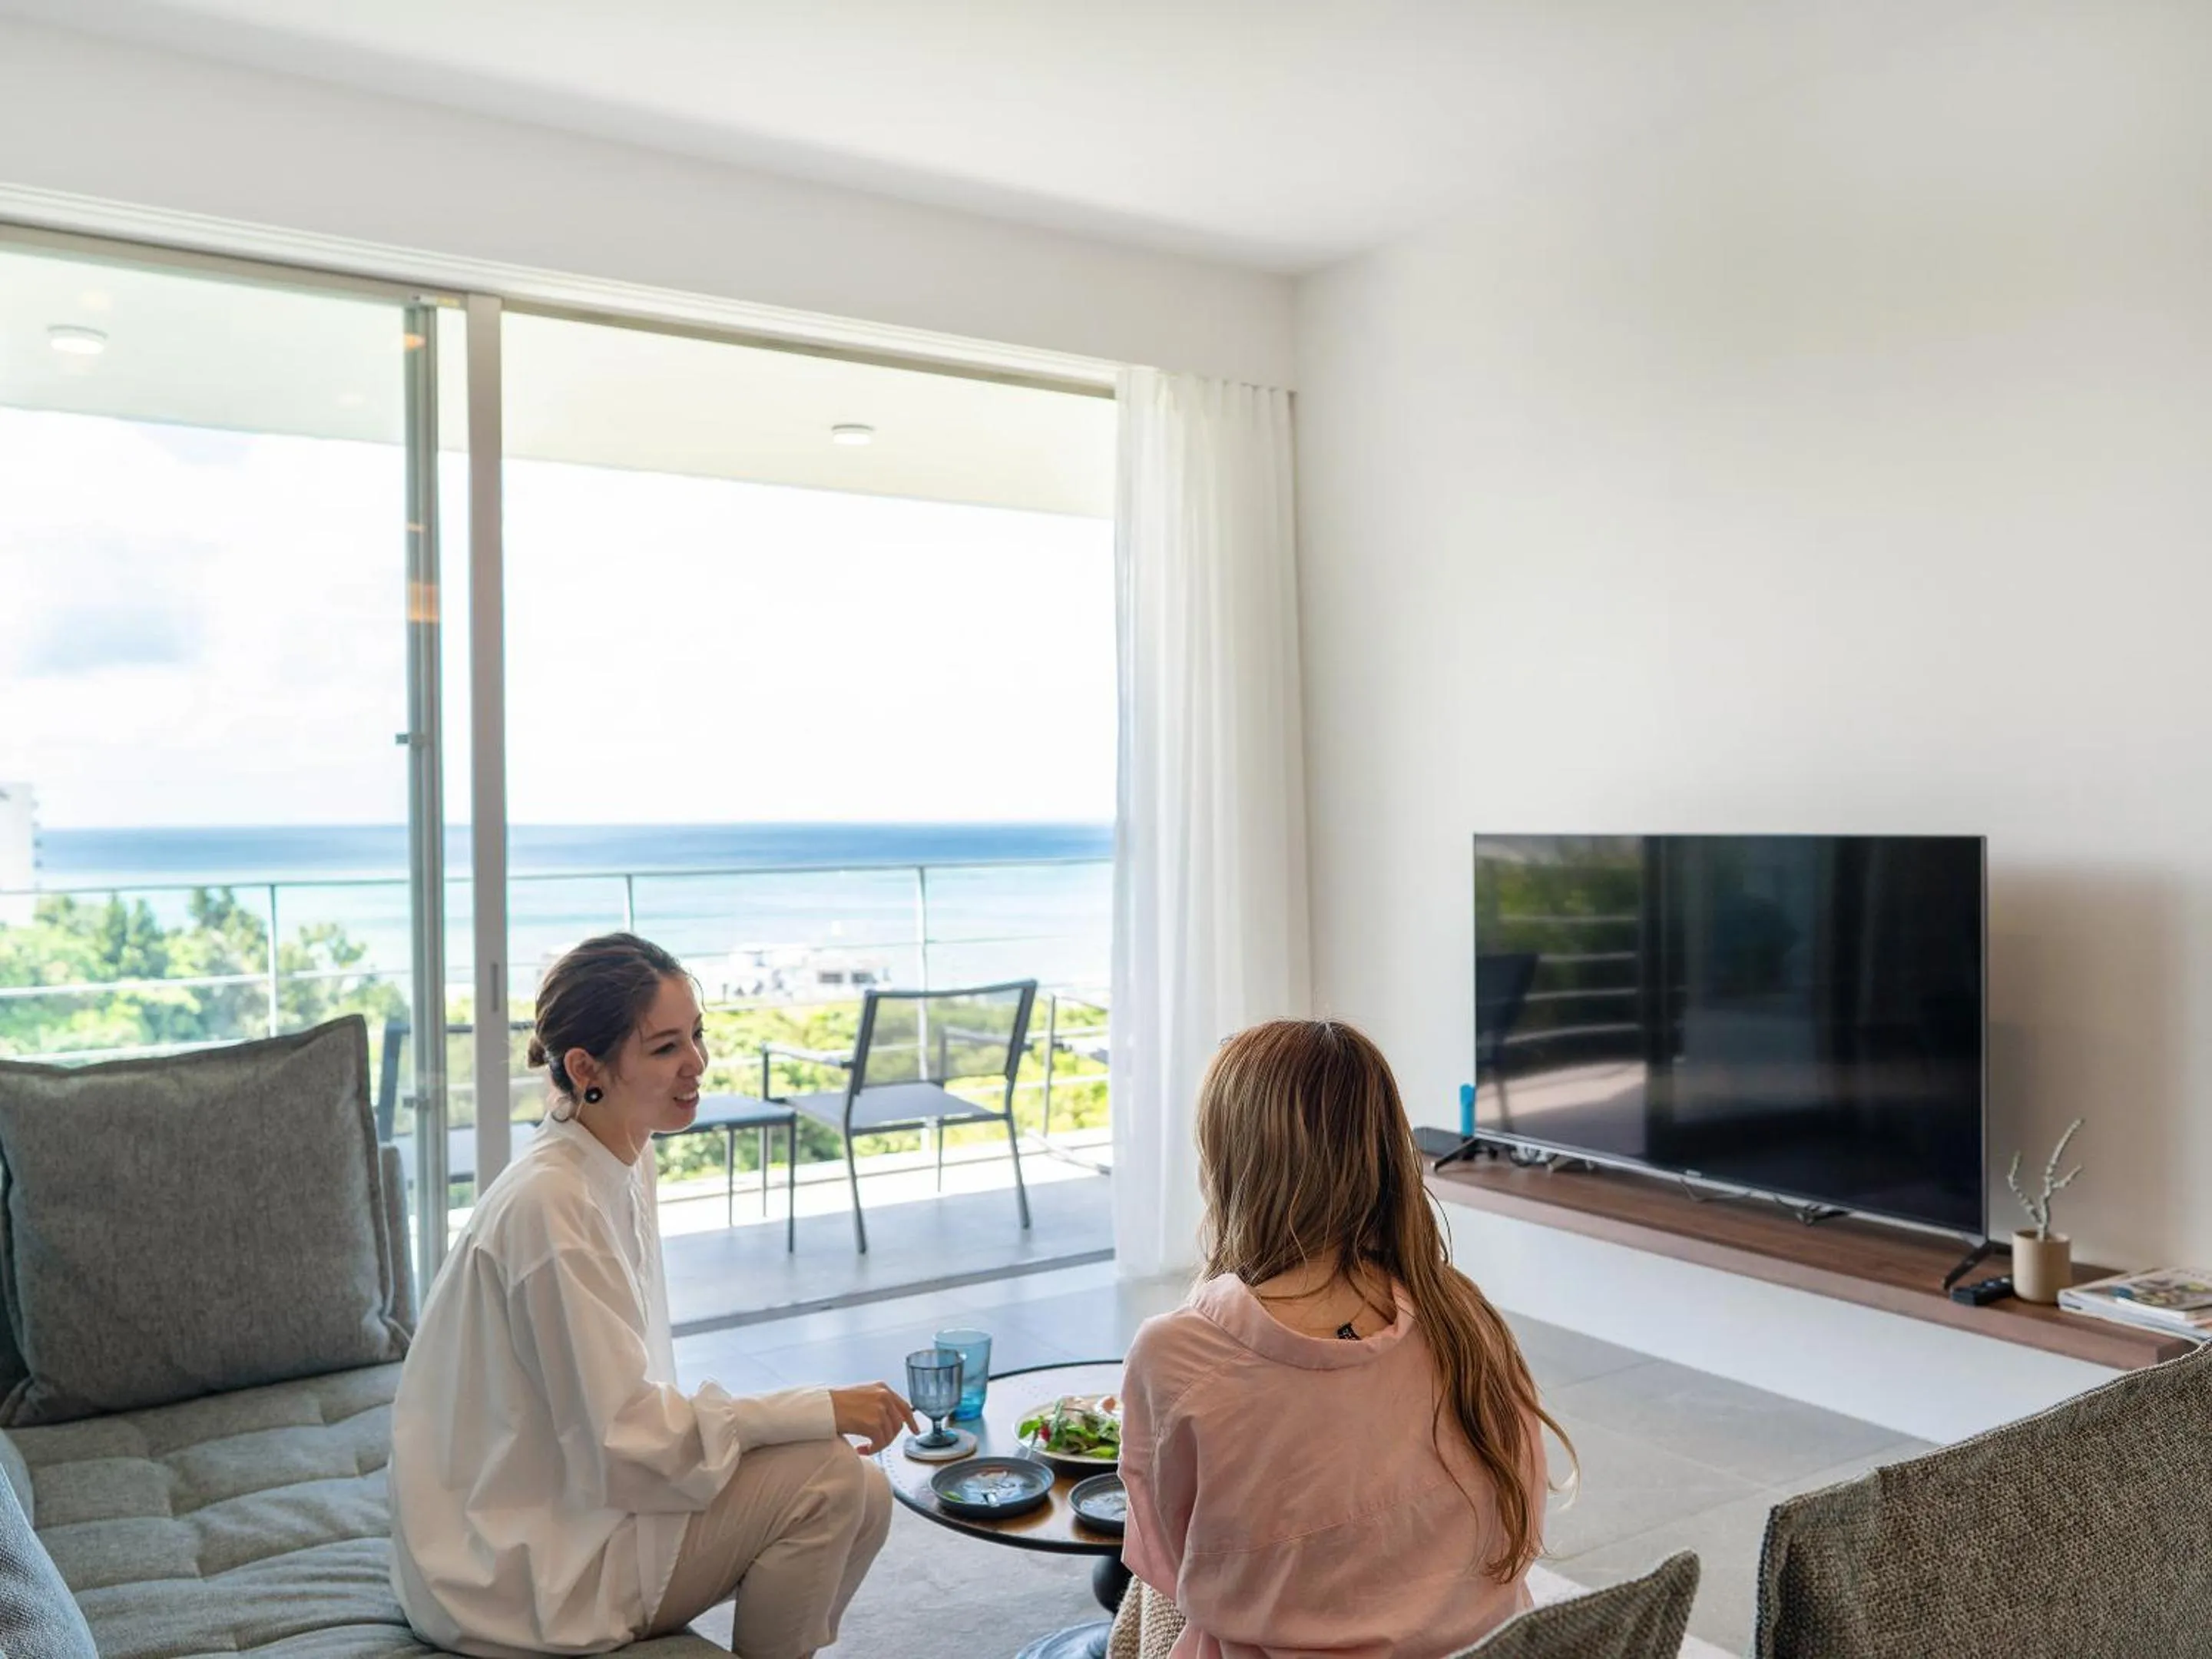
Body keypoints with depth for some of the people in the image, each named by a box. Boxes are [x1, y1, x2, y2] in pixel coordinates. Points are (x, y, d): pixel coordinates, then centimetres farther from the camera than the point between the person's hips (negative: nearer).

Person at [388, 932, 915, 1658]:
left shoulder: (627, 1163, 3)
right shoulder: (550, 1203, -25)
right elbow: (624, 1434, -22)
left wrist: (815, 1417, -2)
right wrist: (820, 1410, -19)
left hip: (577, 1502, 8)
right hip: (511, 1575, -8)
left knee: (863, 1495, -1)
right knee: (830, 1482, -16)